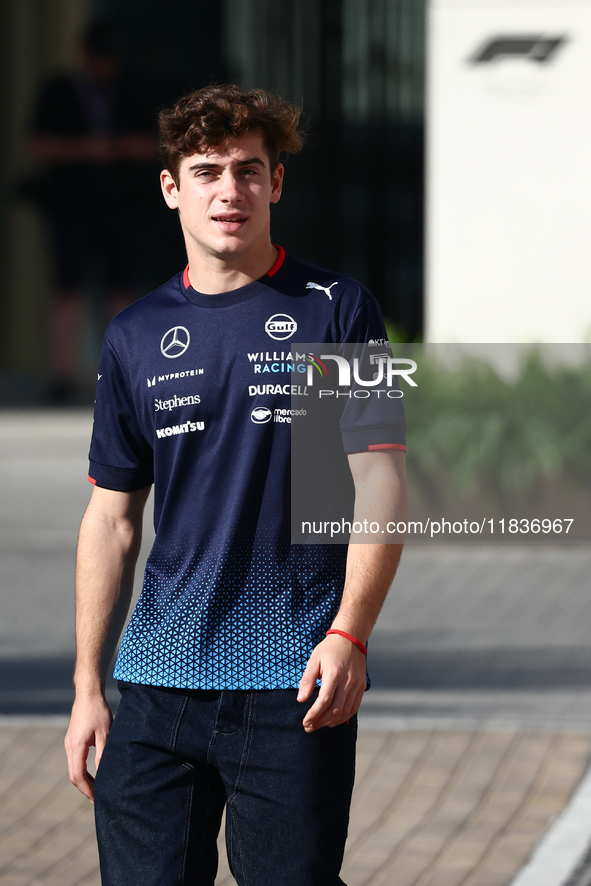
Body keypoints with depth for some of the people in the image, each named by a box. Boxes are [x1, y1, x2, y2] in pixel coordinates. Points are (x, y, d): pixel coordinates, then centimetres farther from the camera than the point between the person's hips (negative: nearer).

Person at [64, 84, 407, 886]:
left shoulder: (337, 310, 2)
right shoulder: (135, 337, 11)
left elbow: (378, 488, -2)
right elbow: (112, 520, 14)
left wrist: (348, 636, -15)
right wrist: (88, 685, 9)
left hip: (297, 679, -3)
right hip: (158, 677, 3)